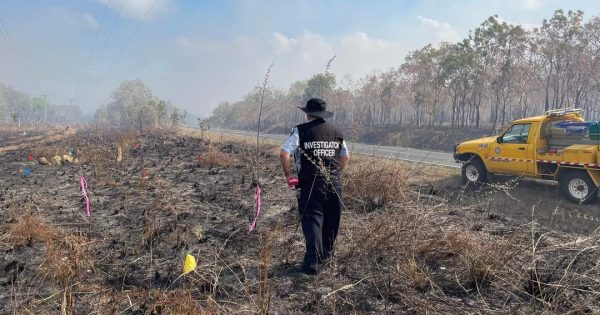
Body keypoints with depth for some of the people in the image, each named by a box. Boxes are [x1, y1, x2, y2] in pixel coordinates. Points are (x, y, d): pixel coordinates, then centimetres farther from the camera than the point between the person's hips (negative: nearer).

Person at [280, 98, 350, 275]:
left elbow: (284, 154, -13)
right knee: (331, 221, 16)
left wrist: (289, 175, -2)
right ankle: (326, 255, 33)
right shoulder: (337, 132, 10)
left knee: (312, 220, -2)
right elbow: (346, 157, 18)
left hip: (311, 185, -4)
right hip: (334, 185, 4)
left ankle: (312, 261, -11)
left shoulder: (301, 131, -5)